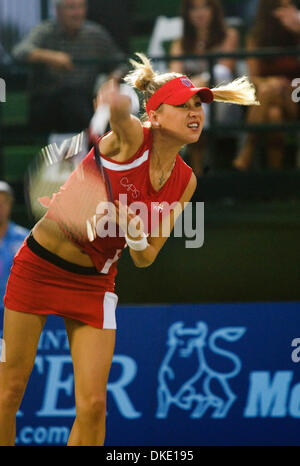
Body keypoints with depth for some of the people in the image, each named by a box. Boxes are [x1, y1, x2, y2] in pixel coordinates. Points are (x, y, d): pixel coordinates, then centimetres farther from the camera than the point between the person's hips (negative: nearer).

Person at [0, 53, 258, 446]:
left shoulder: (185, 182, -1)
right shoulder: (132, 139, -16)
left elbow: (145, 258, 1)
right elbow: (117, 106, -40)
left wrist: (136, 238, -17)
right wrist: (114, 97, -57)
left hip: (95, 281, 4)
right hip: (39, 264, -4)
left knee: (93, 403, -6)